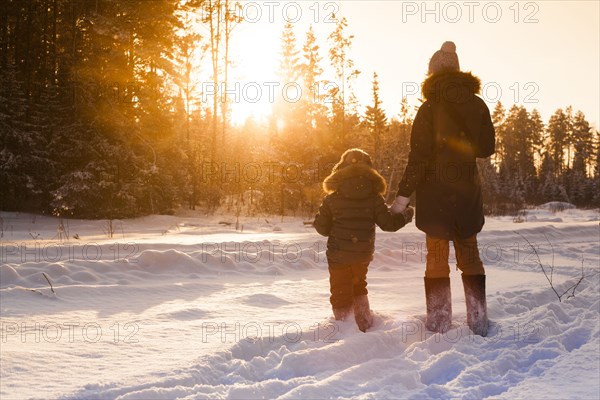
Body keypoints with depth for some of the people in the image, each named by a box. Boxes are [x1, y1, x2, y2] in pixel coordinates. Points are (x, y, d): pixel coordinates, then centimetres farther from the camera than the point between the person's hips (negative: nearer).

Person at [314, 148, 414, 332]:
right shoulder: (374, 198, -6)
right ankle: (365, 323, 31)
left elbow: (323, 228, -4)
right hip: (364, 255, 3)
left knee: (341, 291, 9)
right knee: (359, 286, 27)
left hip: (338, 255, -3)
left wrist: (317, 220, 19)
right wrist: (406, 215, 14)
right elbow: (388, 223, -4)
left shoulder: (332, 199, -8)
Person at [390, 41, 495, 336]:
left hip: (435, 193, -4)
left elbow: (419, 155, -15)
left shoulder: (430, 107, -11)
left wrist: (404, 194, -12)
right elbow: (487, 147, 9)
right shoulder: (477, 105, 2)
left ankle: (438, 326, 5)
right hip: (468, 191, 4)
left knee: (437, 257, 5)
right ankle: (479, 323, 17)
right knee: (469, 254, 15)